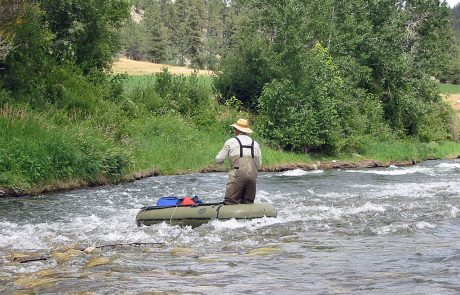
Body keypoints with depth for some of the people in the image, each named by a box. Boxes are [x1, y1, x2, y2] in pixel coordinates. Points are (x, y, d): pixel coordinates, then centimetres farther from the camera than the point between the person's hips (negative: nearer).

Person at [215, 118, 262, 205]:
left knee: (230, 203, -4)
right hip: (252, 177, 4)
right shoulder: (255, 143, 18)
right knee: (248, 203, 9)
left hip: (237, 176, -4)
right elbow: (259, 164, 16)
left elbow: (219, 160, 9)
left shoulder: (231, 142, 6)